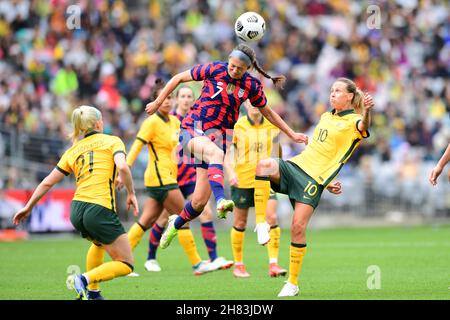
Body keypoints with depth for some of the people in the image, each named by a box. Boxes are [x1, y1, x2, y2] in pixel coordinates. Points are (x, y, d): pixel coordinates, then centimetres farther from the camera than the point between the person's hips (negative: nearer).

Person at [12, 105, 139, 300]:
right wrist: (131, 193, -1)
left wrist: (28, 207, 28)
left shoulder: (73, 151, 19)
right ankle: (84, 280, -18)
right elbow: (122, 167, -14)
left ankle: (92, 291, 30)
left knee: (99, 242, 38)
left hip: (77, 210, 6)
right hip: (100, 210, -6)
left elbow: (47, 183, 19)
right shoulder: (112, 141, 5)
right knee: (126, 265, 2)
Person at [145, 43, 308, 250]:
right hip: (192, 130, -3)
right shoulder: (214, 69, -5)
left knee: (200, 201, -4)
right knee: (216, 153, -40)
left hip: (217, 134, 3)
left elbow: (267, 112, 18)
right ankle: (220, 202, -57)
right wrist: (158, 102, 8)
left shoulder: (251, 85, 2)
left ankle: (177, 223, 27)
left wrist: (291, 134, 17)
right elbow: (179, 78, 5)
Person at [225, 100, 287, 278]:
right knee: (240, 223, 8)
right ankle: (238, 265, 23)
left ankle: (273, 264, -15)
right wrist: (231, 172, -17)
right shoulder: (237, 126, -4)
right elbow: (226, 152, -3)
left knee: (271, 218, -15)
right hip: (242, 180, -1)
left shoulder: (272, 126, 3)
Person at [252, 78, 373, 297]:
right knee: (264, 165, -25)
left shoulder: (353, 122, -2)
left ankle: (293, 283, -1)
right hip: (296, 164, 6)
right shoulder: (325, 117, 21)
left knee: (298, 227, -13)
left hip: (314, 178, -6)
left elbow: (363, 126, -29)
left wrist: (366, 111, -51)